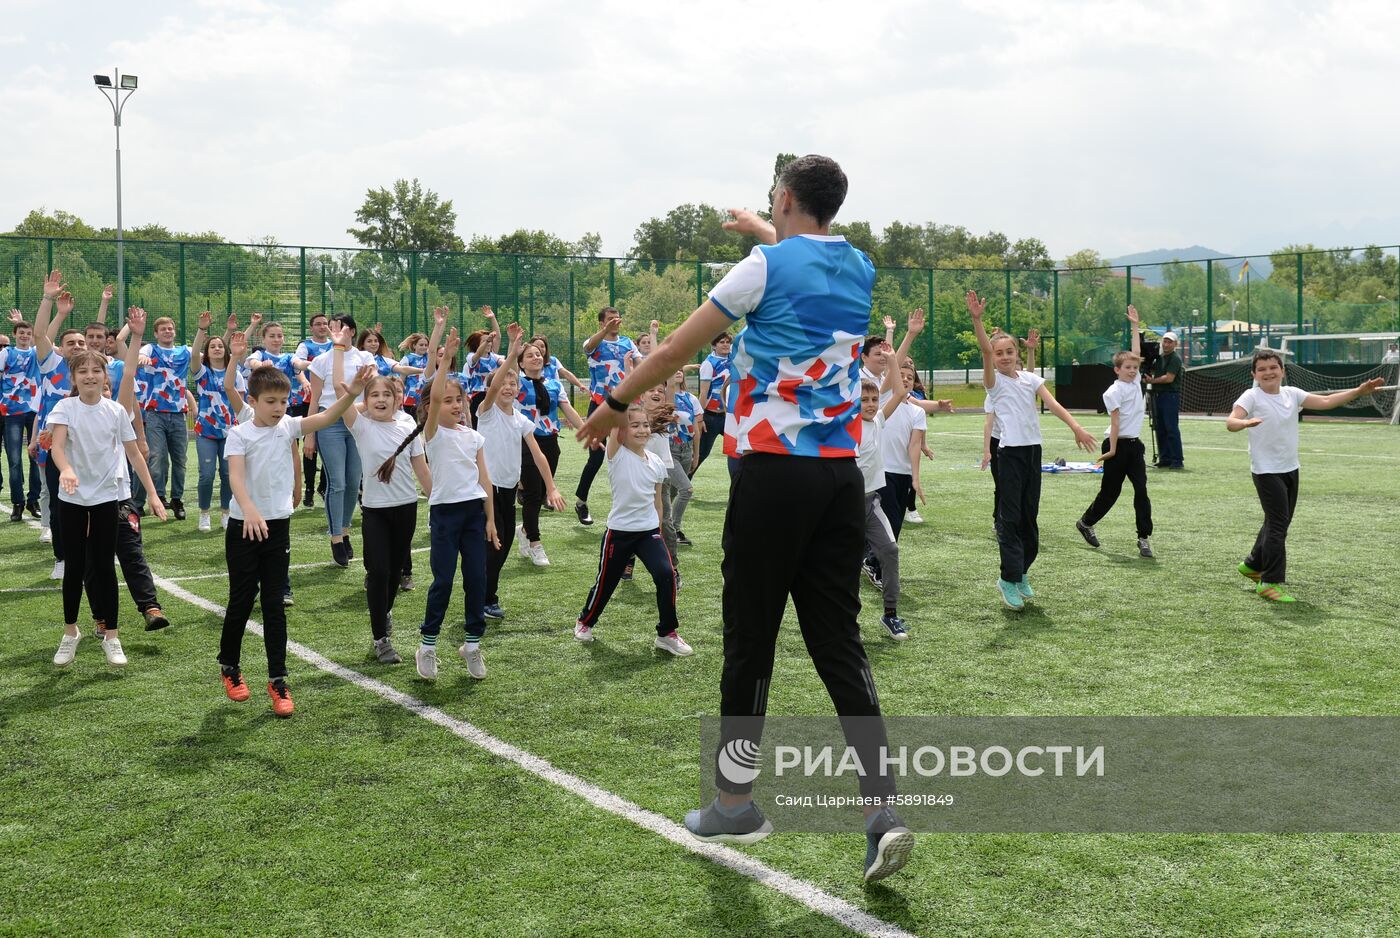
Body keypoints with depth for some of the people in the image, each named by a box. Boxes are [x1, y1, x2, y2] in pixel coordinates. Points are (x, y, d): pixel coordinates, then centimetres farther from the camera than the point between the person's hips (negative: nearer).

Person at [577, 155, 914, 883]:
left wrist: (615, 404, 14)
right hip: (841, 472, 6)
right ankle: (881, 807, -3)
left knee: (750, 639, 5)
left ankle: (734, 804, 17)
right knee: (839, 642, 6)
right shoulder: (858, 269, 12)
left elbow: (678, 347, 1)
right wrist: (761, 232, 54)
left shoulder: (766, 266, -6)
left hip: (773, 470, -6)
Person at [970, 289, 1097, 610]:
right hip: (1010, 453, -5)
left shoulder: (1031, 379, 9)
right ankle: (1009, 580, -2)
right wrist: (976, 318, -33)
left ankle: (1021, 571, 23)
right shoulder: (994, 381, -3)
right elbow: (985, 350, -19)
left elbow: (1053, 404, -2)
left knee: (1029, 515, 11)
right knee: (1010, 517, -6)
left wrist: (1076, 427, -17)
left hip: (1033, 450, 5)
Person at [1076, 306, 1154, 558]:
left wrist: (1135, 325, 14)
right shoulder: (1114, 392, -11)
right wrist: (1112, 449, -18)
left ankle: (1144, 538, -3)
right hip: (1117, 444, -6)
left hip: (1134, 444, 6)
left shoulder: (1135, 382, 10)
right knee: (1110, 491, 6)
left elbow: (1136, 352, 17)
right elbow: (1115, 420, -16)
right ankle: (1086, 522, 28)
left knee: (1141, 490, -4)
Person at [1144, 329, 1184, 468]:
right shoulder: (1159, 357, 17)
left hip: (1171, 395, -8)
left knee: (1172, 428, -9)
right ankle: (1165, 459, 16)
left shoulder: (1175, 358, -8)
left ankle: (1178, 460, -8)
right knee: (1160, 429, 9)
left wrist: (1152, 381, -9)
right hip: (1158, 395, 8)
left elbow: (1169, 378, -16)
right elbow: (1152, 370, 23)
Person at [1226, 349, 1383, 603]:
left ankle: (1253, 565, 36)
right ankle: (1270, 583, -6)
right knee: (1277, 525, -11)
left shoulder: (1292, 394, 6)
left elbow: (1325, 402, 7)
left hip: (1290, 469, 7)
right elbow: (1230, 422, -25)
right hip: (1266, 472, -7)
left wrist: (1358, 391, -1)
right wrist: (1245, 422, -48)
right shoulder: (1252, 397, -12)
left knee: (1278, 523, 17)